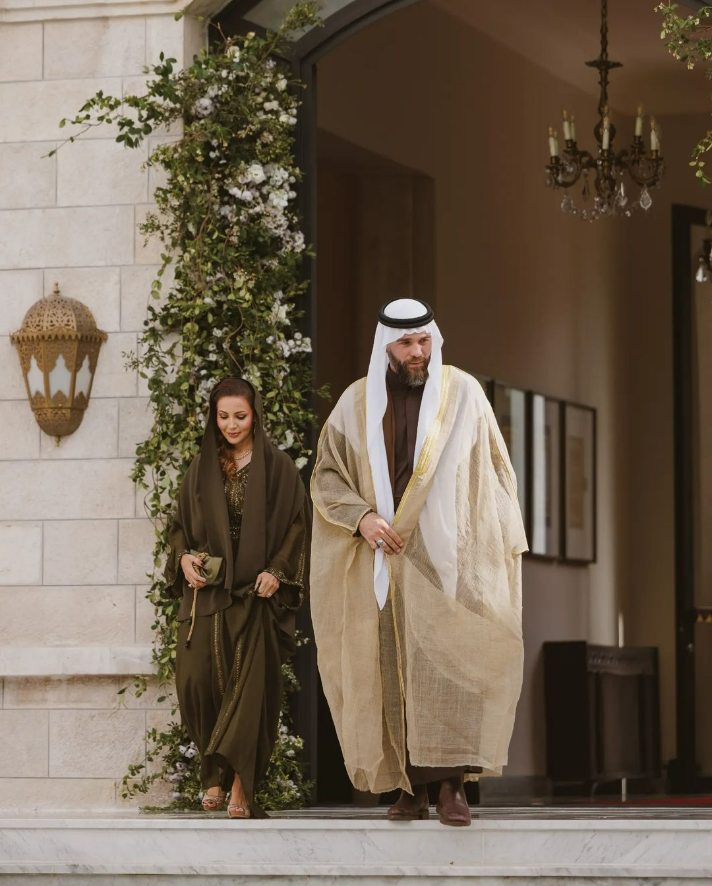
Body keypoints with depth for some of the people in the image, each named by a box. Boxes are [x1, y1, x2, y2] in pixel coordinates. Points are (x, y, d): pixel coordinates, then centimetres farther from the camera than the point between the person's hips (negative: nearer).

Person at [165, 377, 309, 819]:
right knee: (199, 678, -9)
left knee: (251, 682, -9)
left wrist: (276, 571, -12)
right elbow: (181, 525, 17)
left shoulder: (277, 467, 4)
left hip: (257, 591, -3)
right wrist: (185, 558, -4)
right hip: (208, 590, 3)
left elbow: (297, 523, 1)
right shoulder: (202, 469, 13)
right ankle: (217, 772, 8)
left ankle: (240, 784, -8)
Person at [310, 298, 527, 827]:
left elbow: (494, 471, 7)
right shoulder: (358, 404, 7)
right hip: (386, 559, 2)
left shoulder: (463, 393, 4)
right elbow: (326, 476, 7)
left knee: (452, 662, -14)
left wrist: (506, 546, 1)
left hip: (449, 557, -2)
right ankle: (411, 787, 2)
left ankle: (452, 783, -16)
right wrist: (361, 517, -11)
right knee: (394, 672, -2)